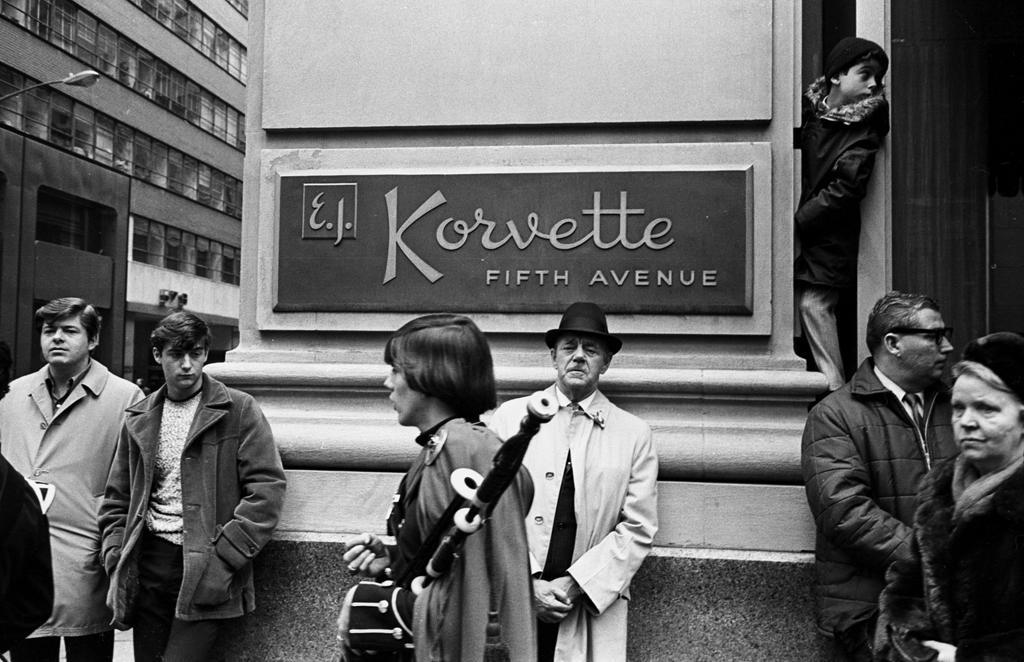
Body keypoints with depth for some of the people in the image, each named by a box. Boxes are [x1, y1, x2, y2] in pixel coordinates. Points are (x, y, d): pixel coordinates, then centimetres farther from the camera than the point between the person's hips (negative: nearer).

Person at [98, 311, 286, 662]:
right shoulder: (139, 419, 12)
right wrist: (116, 562, 4)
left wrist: (224, 557, -14)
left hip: (206, 573, -4)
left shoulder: (238, 410, -2)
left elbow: (268, 487, -9)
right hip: (148, 566, 5)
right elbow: (117, 500, 17)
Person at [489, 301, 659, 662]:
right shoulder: (510, 416, 4)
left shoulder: (634, 433, 3)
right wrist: (528, 582, -9)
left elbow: (638, 530, 0)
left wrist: (574, 584, -9)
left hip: (594, 608, 0)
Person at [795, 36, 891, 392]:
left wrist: (798, 220, -15)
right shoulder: (809, 106, 6)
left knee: (813, 302, -11)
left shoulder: (864, 132, -6)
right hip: (798, 233, 4)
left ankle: (836, 394, -4)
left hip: (828, 240, -4)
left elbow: (844, 190, -13)